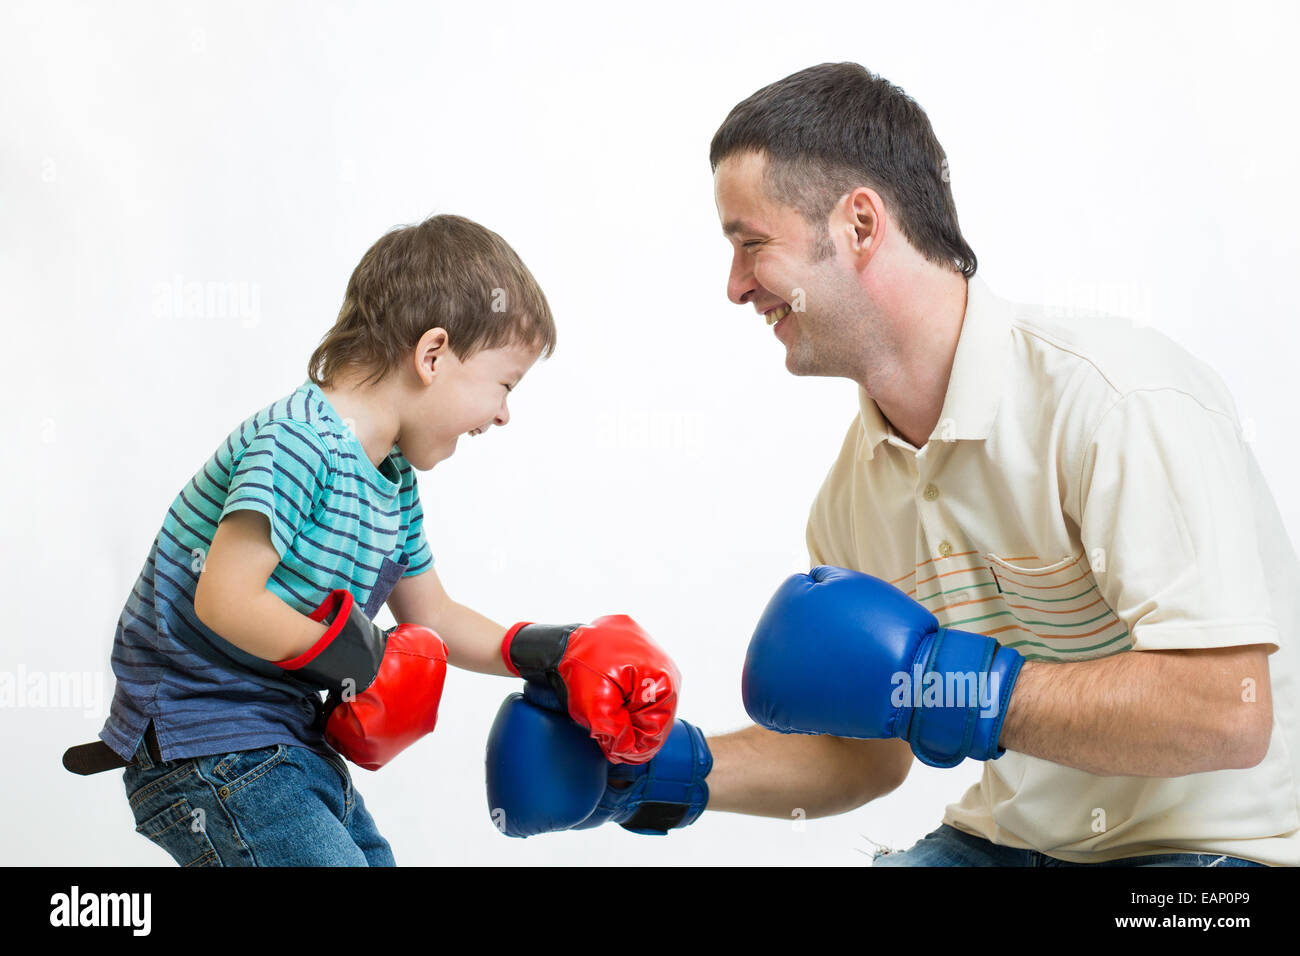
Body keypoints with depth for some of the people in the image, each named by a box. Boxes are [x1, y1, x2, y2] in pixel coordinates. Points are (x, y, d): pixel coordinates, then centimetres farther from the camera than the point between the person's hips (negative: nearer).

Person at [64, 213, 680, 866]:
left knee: (369, 854, 16)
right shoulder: (298, 442, -22)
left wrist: (548, 656, 7)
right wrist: (358, 659, -19)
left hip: (294, 744, 10)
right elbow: (226, 602, -29)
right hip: (208, 754, -10)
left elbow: (431, 617, 18)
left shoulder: (395, 481, 8)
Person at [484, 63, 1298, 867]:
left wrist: (940, 682, -26)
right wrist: (672, 770, 1)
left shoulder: (1120, 400, -20)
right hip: (1008, 838, 5)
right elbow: (868, 755, 12)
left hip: (1215, 843, -5)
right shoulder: (856, 486, 3)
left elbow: (1227, 712, -26)